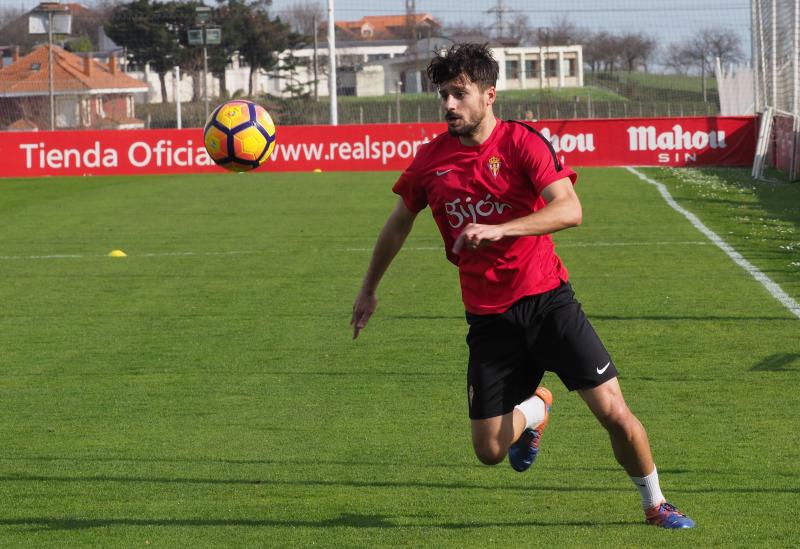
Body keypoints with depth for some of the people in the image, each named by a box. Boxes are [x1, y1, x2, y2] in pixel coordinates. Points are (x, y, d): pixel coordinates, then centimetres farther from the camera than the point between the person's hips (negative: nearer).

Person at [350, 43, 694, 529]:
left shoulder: (523, 143, -9)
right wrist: (370, 288, 28)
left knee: (613, 411, -10)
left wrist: (498, 230, -33)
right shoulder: (430, 160, 3)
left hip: (547, 300, -3)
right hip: (488, 319, 3)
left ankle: (655, 504, 14)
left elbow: (570, 210, -23)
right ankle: (535, 408, 35)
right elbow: (400, 222, 21)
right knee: (489, 450, 0)